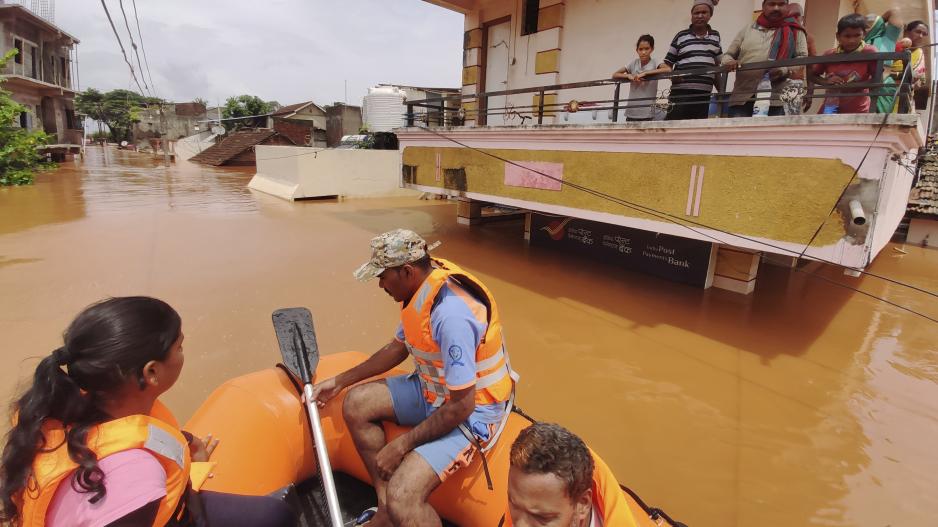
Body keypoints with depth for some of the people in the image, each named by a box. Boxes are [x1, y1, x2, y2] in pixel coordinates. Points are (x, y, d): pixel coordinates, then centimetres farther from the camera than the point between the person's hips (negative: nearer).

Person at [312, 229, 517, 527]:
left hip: (472, 410, -9)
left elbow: (461, 406, -28)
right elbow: (398, 347, 13)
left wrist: (400, 447, -17)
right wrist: (339, 381, 15)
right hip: (433, 389, 9)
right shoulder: (422, 289, -4)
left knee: (403, 499, -25)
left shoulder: (450, 314, -32)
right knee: (357, 404, 6)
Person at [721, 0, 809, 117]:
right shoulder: (747, 30, 20)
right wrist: (729, 62, -3)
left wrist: (785, 69, -12)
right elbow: (728, 55, 22)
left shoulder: (794, 31, 15)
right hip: (742, 98, 1)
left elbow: (802, 57, 9)